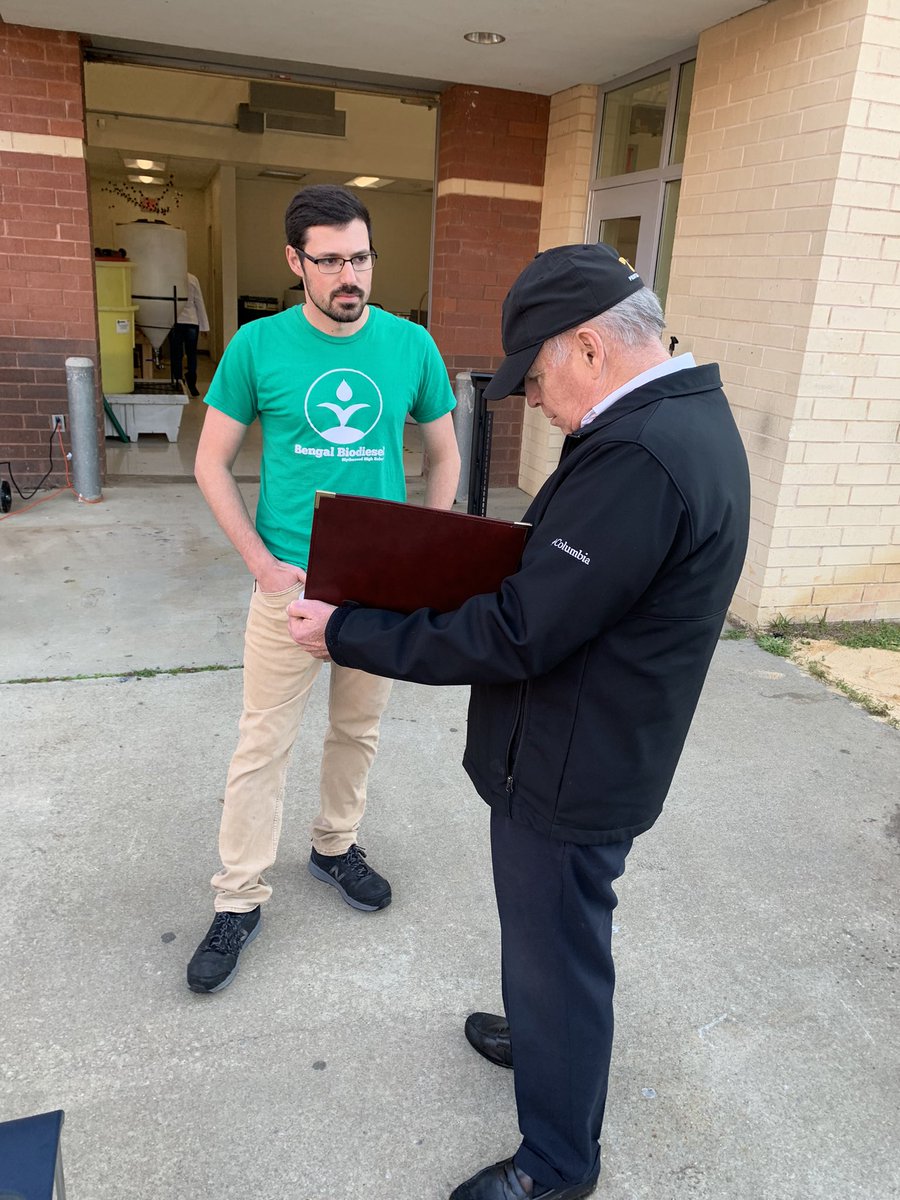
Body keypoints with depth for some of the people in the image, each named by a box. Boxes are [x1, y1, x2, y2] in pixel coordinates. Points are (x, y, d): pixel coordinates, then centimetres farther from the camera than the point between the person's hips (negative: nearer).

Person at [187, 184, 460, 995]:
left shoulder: (412, 345, -2)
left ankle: (335, 847, 41)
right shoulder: (258, 345, -7)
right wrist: (261, 562, -10)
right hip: (291, 584, -2)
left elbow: (444, 455, 8)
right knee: (263, 745, 5)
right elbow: (213, 463, -1)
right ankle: (239, 900, 22)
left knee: (358, 730, 17)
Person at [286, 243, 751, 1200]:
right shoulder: (686, 416, 4)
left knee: (557, 951, 12)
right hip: (593, 749, 10)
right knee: (549, 934, 30)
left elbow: (514, 637, -29)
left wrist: (345, 633, -21)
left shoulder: (639, 455, -30)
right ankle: (543, 1035, 57)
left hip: (571, 771, -9)